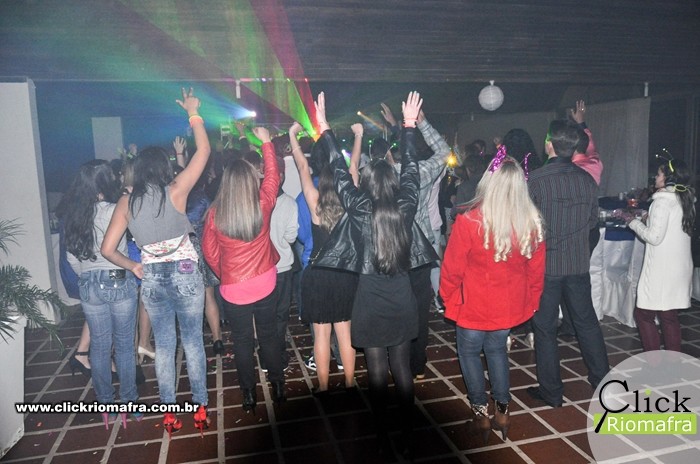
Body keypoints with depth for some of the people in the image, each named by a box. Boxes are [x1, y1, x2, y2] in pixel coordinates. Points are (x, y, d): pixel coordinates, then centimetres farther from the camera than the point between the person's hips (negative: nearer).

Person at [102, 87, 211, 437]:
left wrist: (134, 268, 11)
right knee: (193, 341, 10)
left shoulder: (126, 202, 0)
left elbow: (107, 249, -2)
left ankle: (169, 413, 25)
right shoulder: (175, 191, -9)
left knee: (164, 346, 15)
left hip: (151, 280, 3)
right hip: (185, 276, -3)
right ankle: (200, 407, 20)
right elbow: (204, 150, -2)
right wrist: (193, 114, 6)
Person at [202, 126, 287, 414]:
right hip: (265, 284, 1)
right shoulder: (263, 206, -13)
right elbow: (272, 175, 3)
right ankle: (278, 388, 28)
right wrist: (266, 142, 15)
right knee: (269, 336, 17)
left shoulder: (215, 214, -13)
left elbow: (209, 251, -1)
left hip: (233, 289, -1)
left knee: (242, 342, 13)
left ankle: (249, 395, 24)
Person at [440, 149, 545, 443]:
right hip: (511, 306, 4)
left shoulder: (469, 221, -23)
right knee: (496, 349, 26)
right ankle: (503, 410, 31)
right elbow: (536, 271, 1)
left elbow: (452, 268, -14)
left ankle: (481, 412, 26)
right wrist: (530, 302, 15)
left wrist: (448, 298, 3)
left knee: (469, 352, 20)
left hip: (475, 307, -4)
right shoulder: (533, 224, -10)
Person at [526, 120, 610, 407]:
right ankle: (601, 377, 31)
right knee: (586, 321, 19)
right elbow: (593, 221, 11)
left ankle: (551, 391, 16)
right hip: (579, 264, 5)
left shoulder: (536, 180, -15)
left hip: (545, 264, -4)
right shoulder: (587, 180, 0)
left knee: (545, 327, 7)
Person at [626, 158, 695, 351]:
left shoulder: (663, 200, -15)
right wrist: (649, 218, 17)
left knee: (644, 315, 1)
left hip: (661, 270, -8)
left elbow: (654, 237, -17)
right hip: (680, 268, 8)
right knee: (670, 317, 14)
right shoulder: (686, 199, 10)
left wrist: (635, 223, -5)